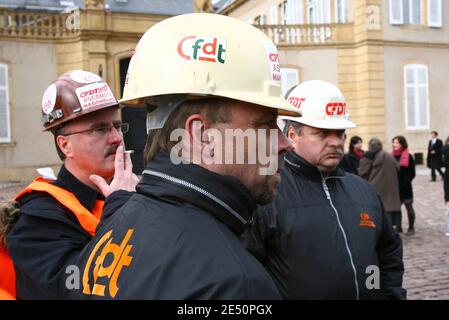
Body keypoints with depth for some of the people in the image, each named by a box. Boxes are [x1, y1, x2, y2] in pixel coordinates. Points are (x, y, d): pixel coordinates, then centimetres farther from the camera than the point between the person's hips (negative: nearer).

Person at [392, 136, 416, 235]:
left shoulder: (408, 157, -7)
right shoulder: (392, 156, 7)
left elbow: (412, 174, -10)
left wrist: (402, 184, -16)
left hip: (405, 188, -4)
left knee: (409, 207, 6)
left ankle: (411, 228, 16)